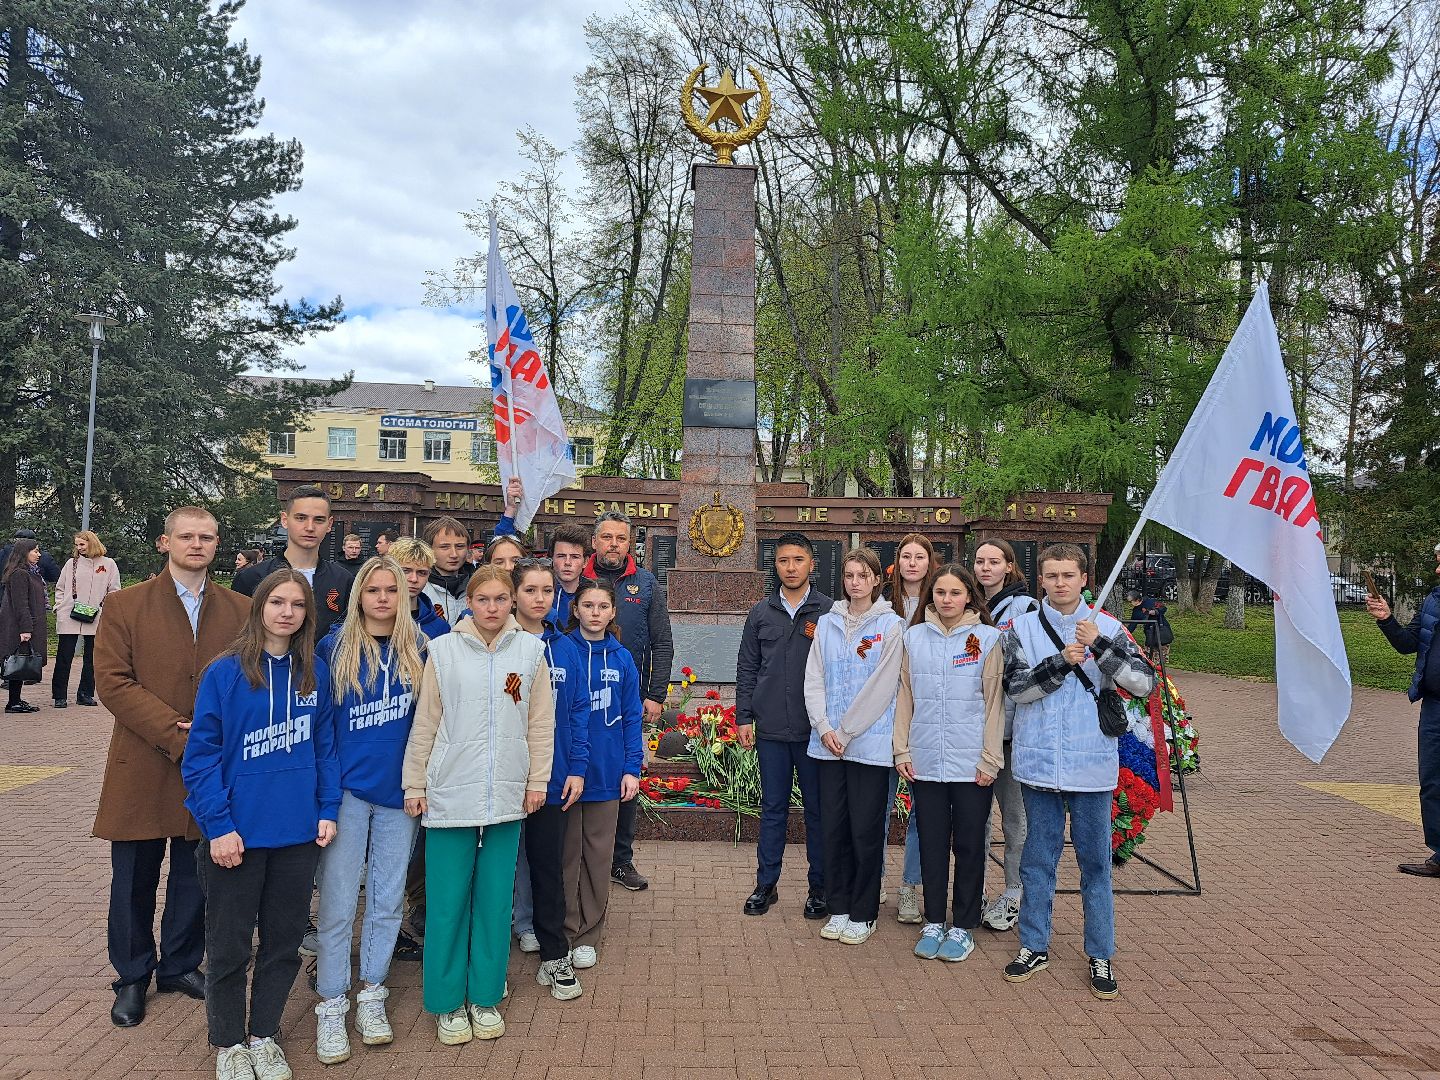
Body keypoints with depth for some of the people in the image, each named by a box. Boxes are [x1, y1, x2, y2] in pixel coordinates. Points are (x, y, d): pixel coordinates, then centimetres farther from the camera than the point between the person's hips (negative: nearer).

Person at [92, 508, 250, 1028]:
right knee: (134, 880, 11)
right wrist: (176, 733, -17)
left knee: (196, 877, 13)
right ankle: (132, 978, 29)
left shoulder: (240, 609, 3)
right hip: (142, 769, -1)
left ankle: (181, 965, 33)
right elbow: (112, 681, -9)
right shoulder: (125, 605, -1)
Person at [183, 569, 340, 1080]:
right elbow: (201, 753, -9)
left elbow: (325, 746, 7)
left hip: (298, 832, 3)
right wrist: (218, 824, -14)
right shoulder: (225, 673, -9)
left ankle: (264, 1035, 34)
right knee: (229, 946, 11)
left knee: (284, 941, 15)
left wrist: (327, 809, 0)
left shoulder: (316, 673, 2)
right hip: (236, 835, -3)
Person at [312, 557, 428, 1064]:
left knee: (388, 900, 10)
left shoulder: (420, 648, 1)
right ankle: (330, 1007, 17)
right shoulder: (334, 648, -3)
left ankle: (371, 997, 26)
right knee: (337, 904, 2)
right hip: (348, 788, -2)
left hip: (400, 791, 2)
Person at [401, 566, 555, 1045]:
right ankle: (448, 1003, 21)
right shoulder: (443, 650, -1)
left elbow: (540, 723, 5)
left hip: (506, 796, 1)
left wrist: (537, 780, 3)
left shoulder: (530, 651, 2)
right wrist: (415, 784, 2)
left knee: (495, 900, 9)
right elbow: (425, 723, 1)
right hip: (450, 794, -1)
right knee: (448, 902, 5)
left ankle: (485, 998, 25)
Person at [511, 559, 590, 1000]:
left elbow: (578, 710, 5)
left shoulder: (565, 649, 4)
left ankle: (555, 956, 23)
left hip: (552, 776, 3)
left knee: (548, 866, 12)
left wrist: (576, 768, -2)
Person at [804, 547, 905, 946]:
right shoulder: (827, 623, 9)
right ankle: (838, 908, 24)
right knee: (834, 827, 10)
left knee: (866, 830, 2)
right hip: (828, 743, 4)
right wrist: (824, 728, -7)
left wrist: (845, 731, -11)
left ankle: (863, 915, 18)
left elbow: (881, 687, -10)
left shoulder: (891, 625, -4)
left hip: (870, 744, -4)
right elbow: (814, 680, 6)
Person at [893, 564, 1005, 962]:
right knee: (931, 843, 11)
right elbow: (905, 697, 7)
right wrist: (902, 750, 3)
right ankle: (933, 923, 24)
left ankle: (962, 927, 22)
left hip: (971, 763, -2)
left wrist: (990, 759, -6)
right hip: (925, 761, 2)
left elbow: (994, 701, -3)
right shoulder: (914, 637, 5)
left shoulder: (987, 638, -3)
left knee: (969, 845, 8)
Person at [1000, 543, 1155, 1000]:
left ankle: (1100, 956, 21)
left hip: (1092, 766, 0)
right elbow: (1016, 688, -7)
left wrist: (1099, 645, -17)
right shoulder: (1021, 628, 3)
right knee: (1038, 859, 11)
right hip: (1040, 764, 0)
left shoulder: (1107, 627, 2)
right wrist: (1062, 661, -18)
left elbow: (1144, 683, -8)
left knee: (1095, 861, 8)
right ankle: (1034, 947, 24)